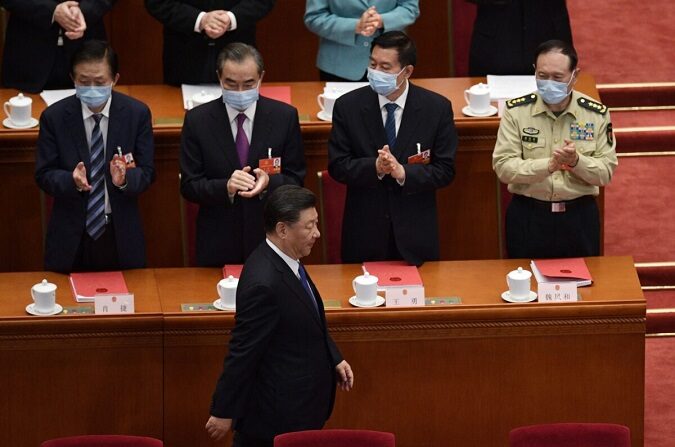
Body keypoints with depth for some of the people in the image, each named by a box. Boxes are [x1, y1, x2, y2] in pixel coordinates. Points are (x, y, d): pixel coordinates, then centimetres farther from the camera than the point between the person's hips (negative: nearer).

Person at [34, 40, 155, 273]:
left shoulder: (137, 114, -4)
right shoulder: (54, 117, -5)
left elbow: (147, 172, -2)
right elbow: (44, 175, -3)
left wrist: (125, 178, -25)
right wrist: (72, 181, -25)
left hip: (121, 235, 0)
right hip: (70, 237, 0)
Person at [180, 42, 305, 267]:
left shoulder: (285, 116, -2)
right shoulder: (198, 120, -4)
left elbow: (295, 180, 1)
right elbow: (189, 186, -4)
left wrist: (269, 182, -21)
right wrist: (225, 187, -23)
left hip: (271, 239, 1)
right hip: (218, 244, 0)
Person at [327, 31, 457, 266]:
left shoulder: (437, 108, -5)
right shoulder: (348, 106, -3)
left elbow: (445, 171, -5)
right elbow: (337, 167, -4)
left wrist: (403, 172, -21)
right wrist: (375, 167, -22)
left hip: (415, 232, 0)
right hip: (364, 232, 0)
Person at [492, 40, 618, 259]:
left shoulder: (596, 114, -2)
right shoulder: (516, 111, -5)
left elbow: (606, 172, -3)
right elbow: (502, 167, -11)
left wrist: (577, 161, -23)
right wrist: (547, 165, -25)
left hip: (579, 216, 1)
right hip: (528, 216, -1)